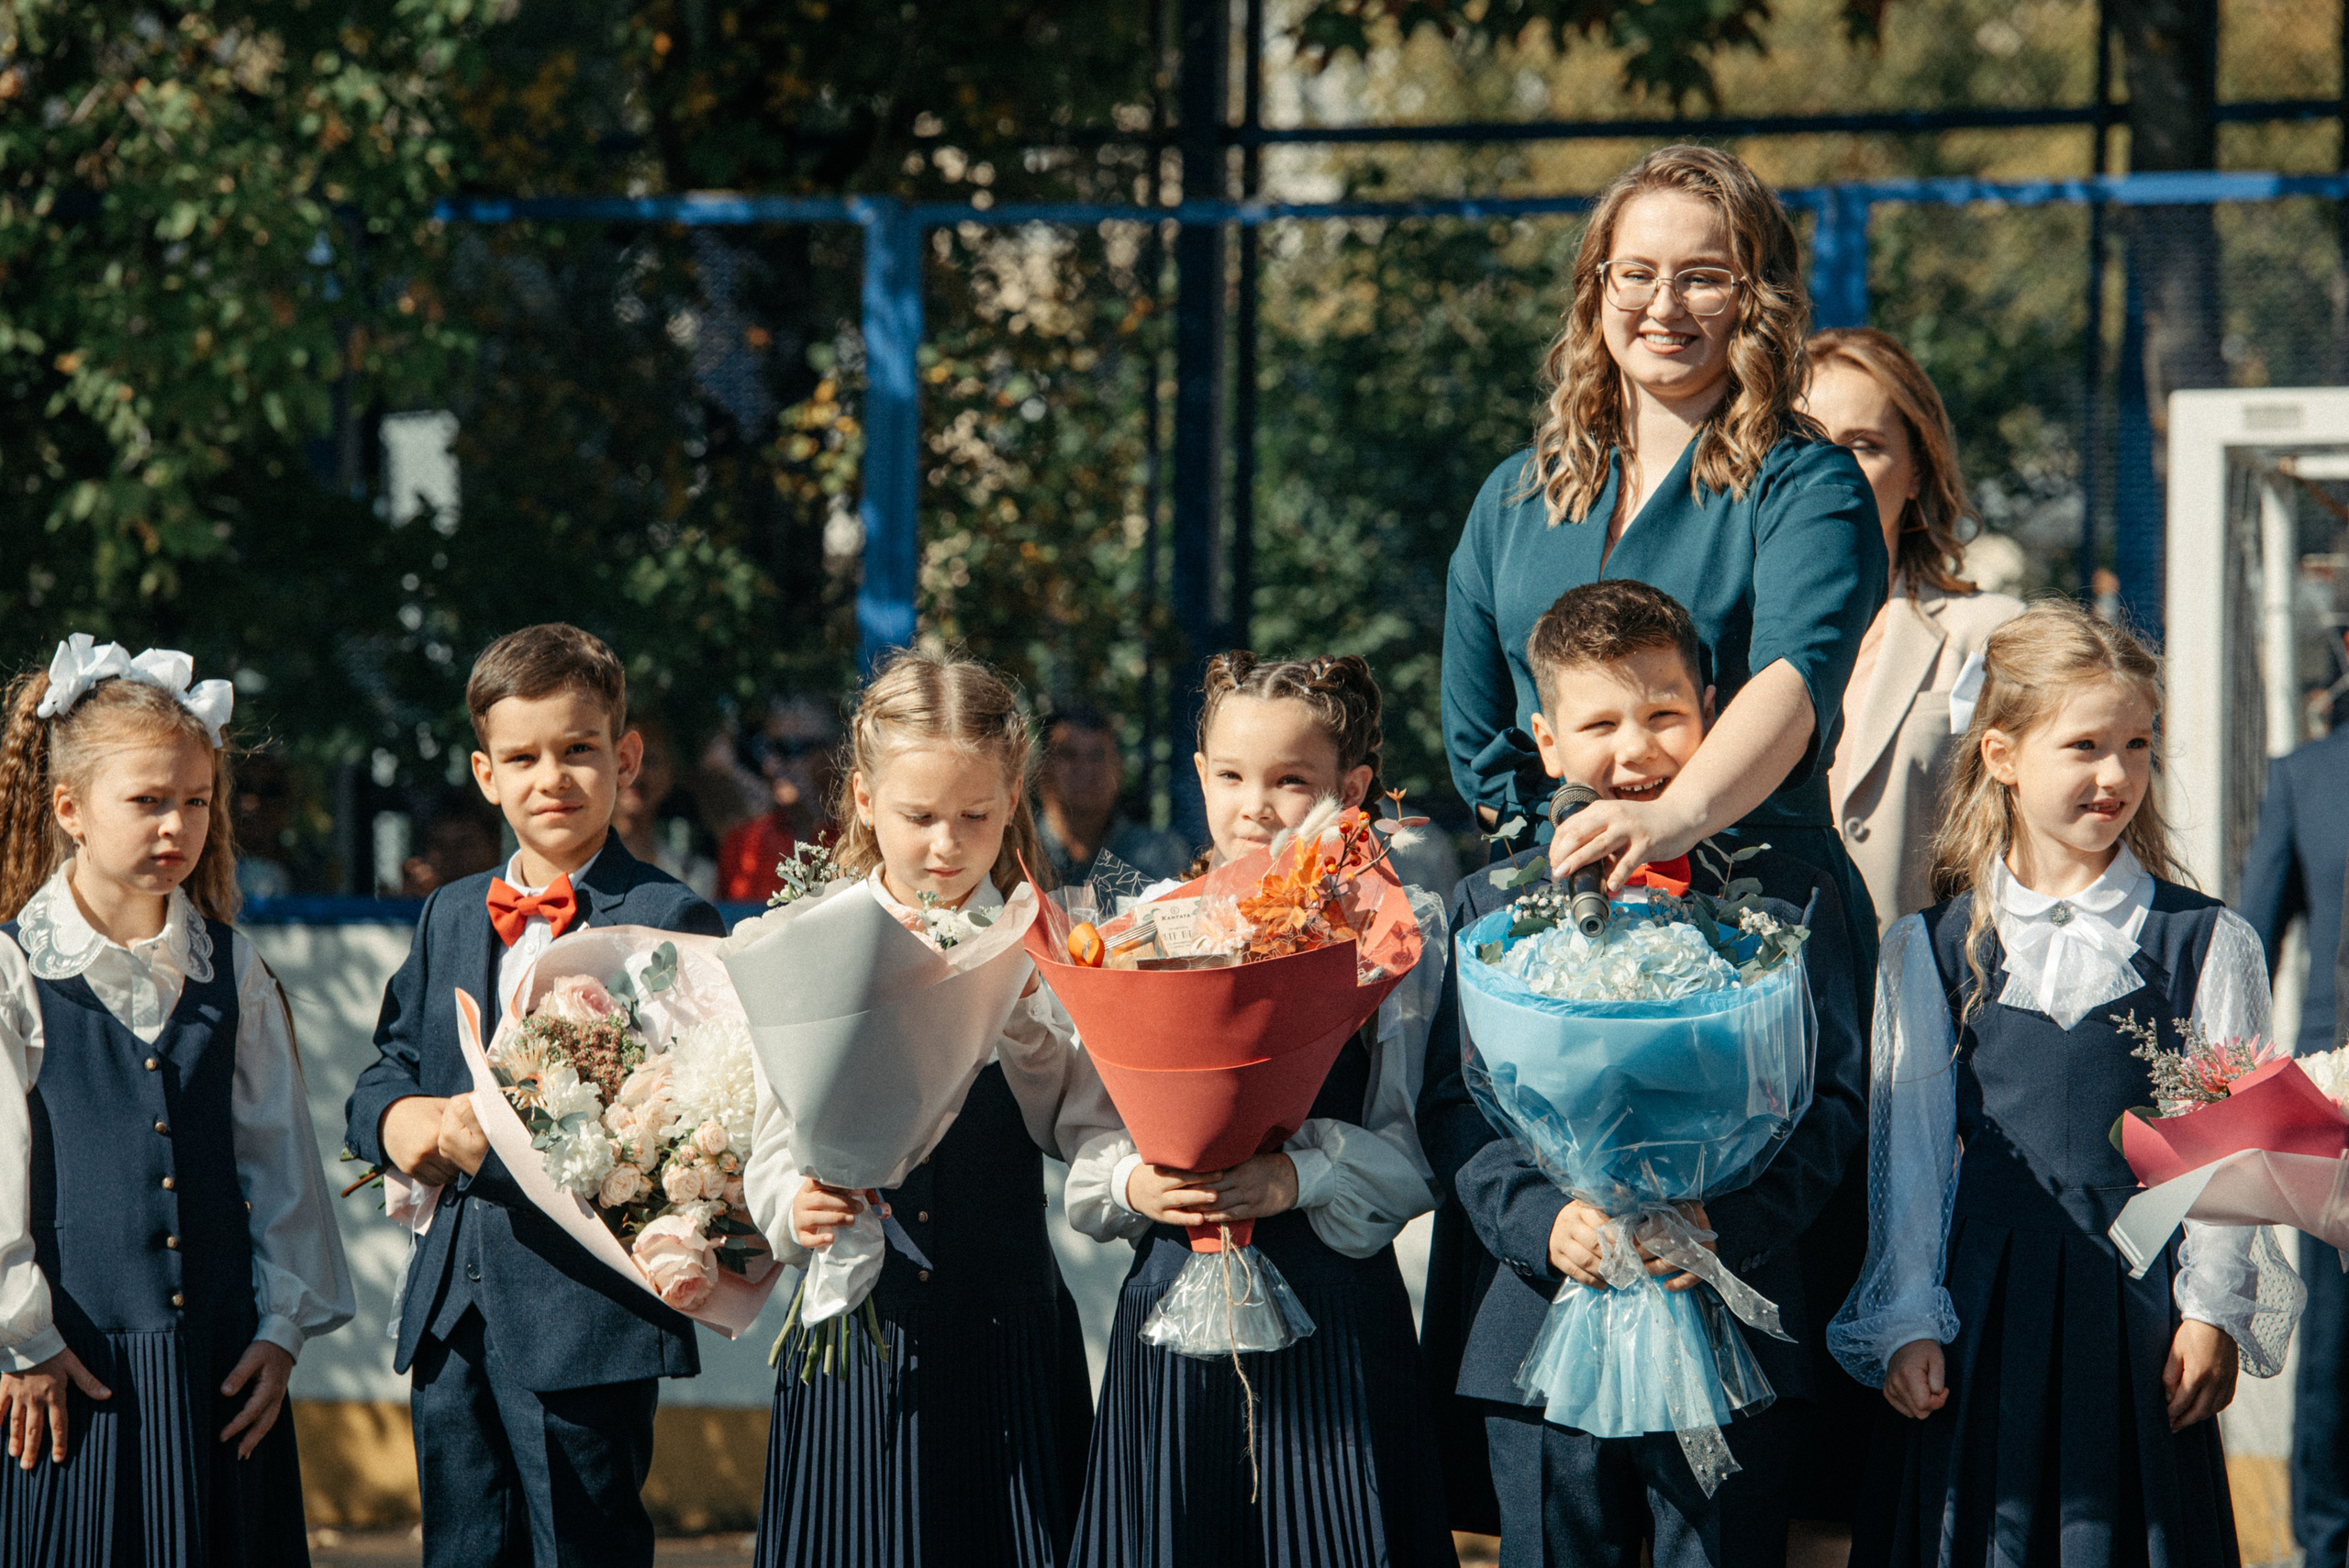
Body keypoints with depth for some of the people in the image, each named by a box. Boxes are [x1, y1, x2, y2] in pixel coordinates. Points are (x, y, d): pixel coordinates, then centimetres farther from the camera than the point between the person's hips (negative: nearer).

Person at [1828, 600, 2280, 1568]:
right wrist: (1906, 1324, 1)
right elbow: (1910, 1151, 6)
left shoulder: (2207, 945, 2)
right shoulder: (1929, 949, 5)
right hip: (1983, 1304, 1)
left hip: (2138, 1300, -1)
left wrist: (2212, 1313, -5)